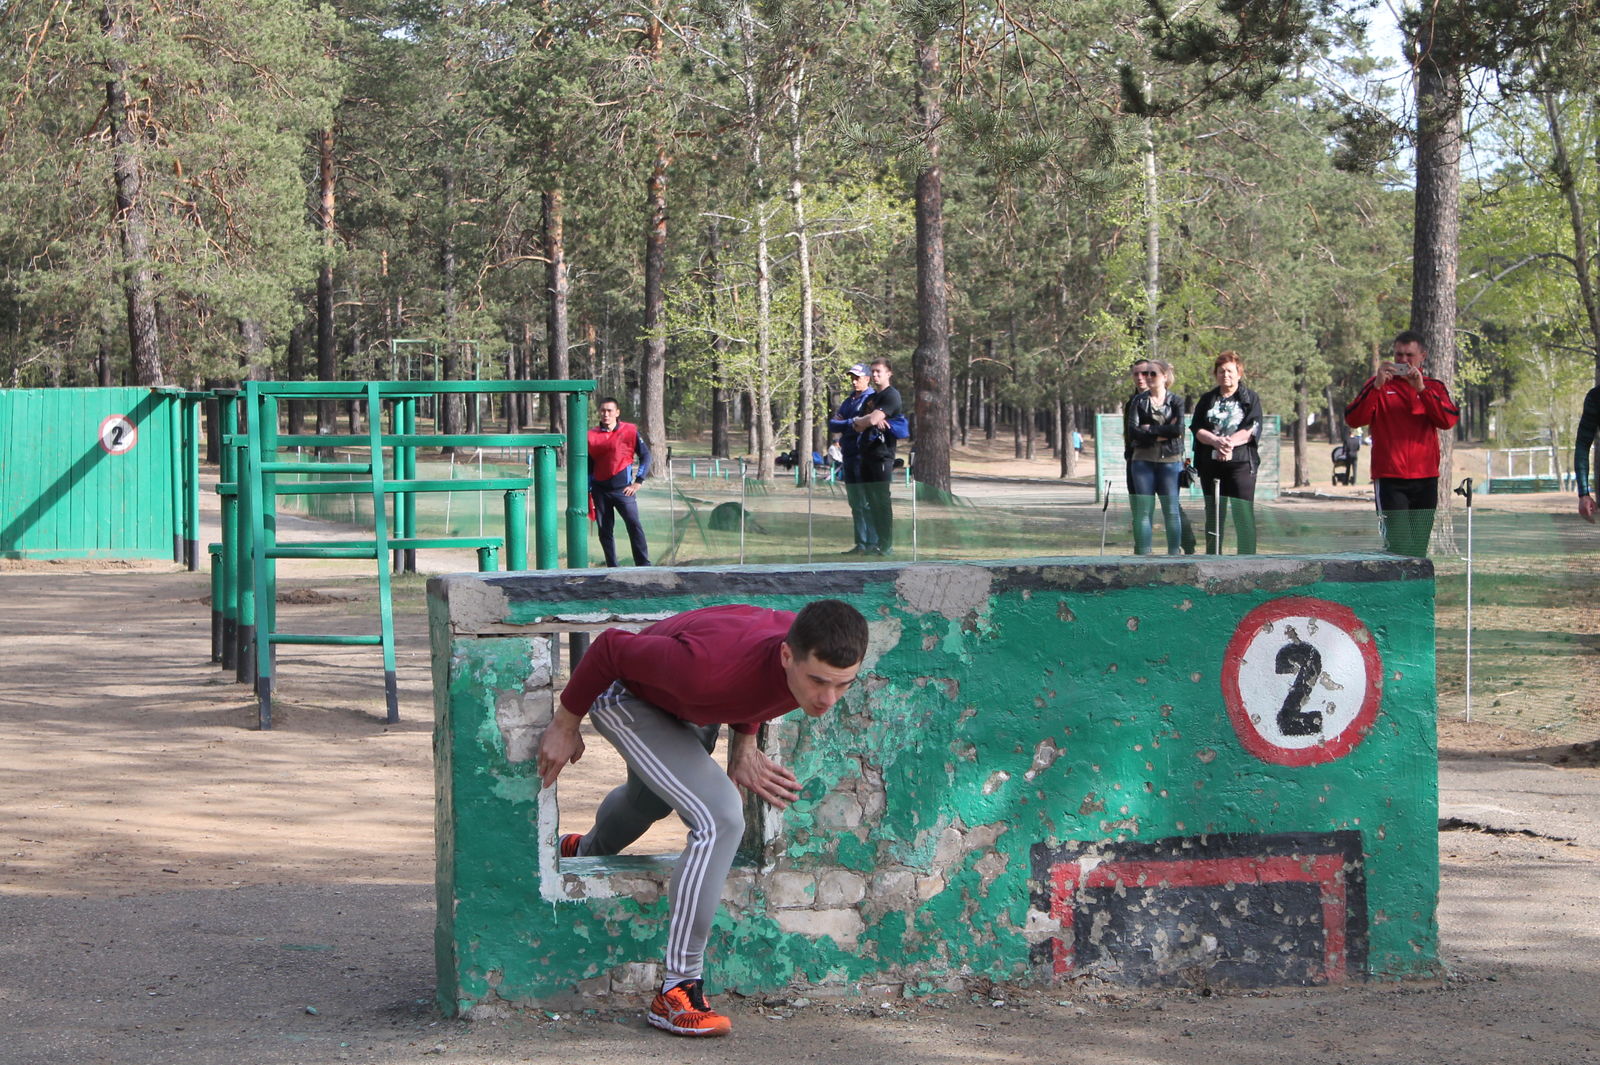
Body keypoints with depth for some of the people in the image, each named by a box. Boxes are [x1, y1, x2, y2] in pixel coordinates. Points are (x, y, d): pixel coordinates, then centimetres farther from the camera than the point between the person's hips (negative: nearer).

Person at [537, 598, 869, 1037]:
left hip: (691, 711, 7)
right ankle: (677, 992, -18)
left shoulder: (824, 651, -30)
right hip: (628, 699, -7)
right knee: (720, 817, -26)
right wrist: (566, 725, -18)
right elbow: (611, 646, -31)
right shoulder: (708, 666, -48)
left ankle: (584, 854, 70)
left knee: (650, 801, 35)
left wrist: (744, 741, -13)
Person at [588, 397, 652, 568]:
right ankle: (612, 568, 11)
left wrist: (638, 482, -3)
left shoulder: (629, 431, 0)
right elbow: (588, 466, 14)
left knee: (634, 524, -15)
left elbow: (645, 455, 3)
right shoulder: (592, 435, 8)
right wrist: (588, 492, 10)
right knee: (605, 531, 4)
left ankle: (644, 565, -13)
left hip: (622, 489, -3)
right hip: (600, 490, 3)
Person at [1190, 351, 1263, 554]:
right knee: (1213, 514, 7)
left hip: (1241, 463, -4)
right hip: (1211, 463, 4)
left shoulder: (1250, 399, 7)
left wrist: (1230, 443, -21)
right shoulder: (1207, 400, 15)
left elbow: (1251, 430, -5)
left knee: (1244, 514, -10)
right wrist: (1216, 441, -17)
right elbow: (1197, 428, 3)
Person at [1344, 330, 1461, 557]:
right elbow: (1353, 419, -8)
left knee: (1419, 548, 6)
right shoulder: (1378, 385, 7)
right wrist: (1377, 386, -17)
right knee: (1399, 545, -13)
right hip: (1390, 479, -3)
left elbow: (1448, 420, -6)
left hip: (1425, 479, 3)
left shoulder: (1433, 387, 12)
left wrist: (1421, 389, -15)